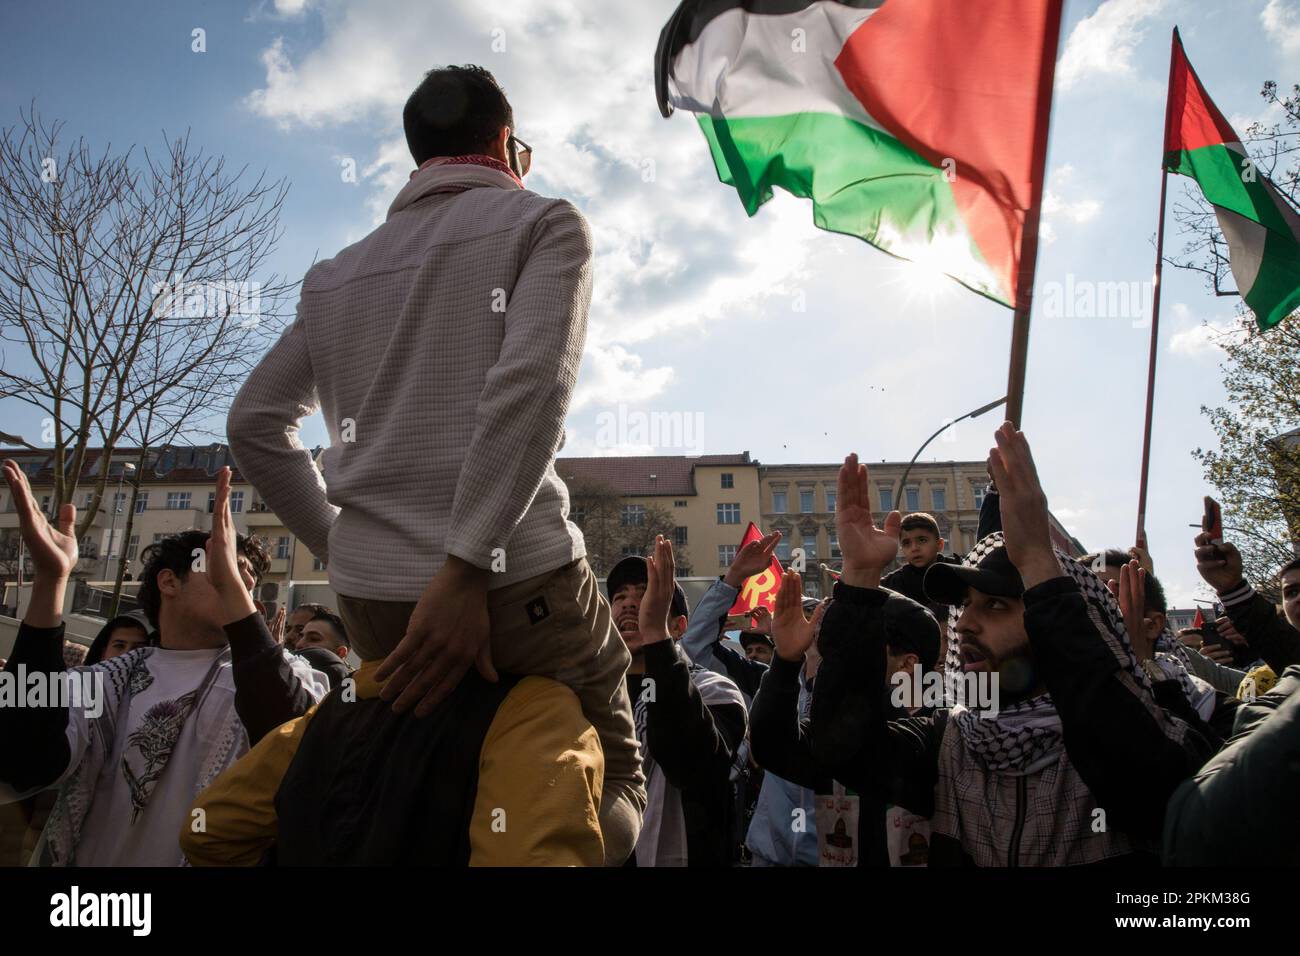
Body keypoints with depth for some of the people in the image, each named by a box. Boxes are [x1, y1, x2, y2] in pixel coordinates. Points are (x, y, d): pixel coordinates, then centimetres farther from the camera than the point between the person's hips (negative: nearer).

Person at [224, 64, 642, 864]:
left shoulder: (338, 273, 20)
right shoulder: (544, 222, 3)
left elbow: (255, 424, 19)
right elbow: (531, 382, -15)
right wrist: (467, 570, -19)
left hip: (367, 595, 6)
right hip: (513, 579, -5)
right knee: (614, 781, 10)